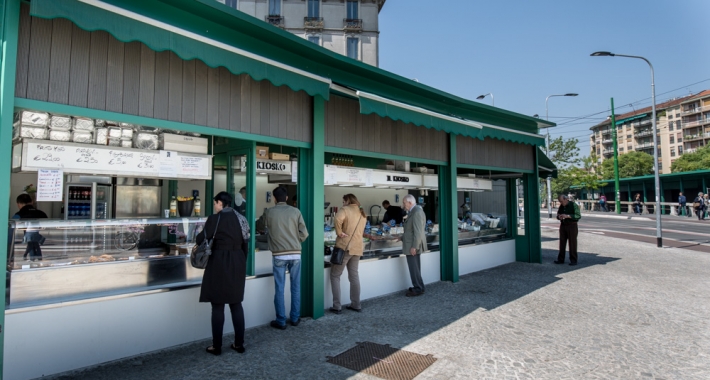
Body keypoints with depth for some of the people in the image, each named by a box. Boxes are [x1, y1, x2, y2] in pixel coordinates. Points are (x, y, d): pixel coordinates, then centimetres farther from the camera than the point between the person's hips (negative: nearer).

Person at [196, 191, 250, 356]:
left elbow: (201, 239, -5)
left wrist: (197, 237, 19)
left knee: (218, 305, 5)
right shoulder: (241, 218, 7)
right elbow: (245, 243, 10)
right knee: (236, 303, 12)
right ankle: (239, 344, 18)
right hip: (237, 262, 6)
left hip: (219, 262, -5)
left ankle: (216, 346, 14)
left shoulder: (215, 218, -10)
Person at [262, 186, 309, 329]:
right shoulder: (295, 211, 1)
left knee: (279, 289, 6)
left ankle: (281, 321, 12)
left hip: (279, 255, -1)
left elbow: (264, 230, 15)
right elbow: (304, 233, -1)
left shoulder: (269, 212, 2)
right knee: (296, 287, 11)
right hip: (295, 254, 1)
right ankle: (295, 318, 20)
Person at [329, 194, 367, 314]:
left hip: (344, 247, -6)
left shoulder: (345, 210, -8)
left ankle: (337, 306, 3)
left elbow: (338, 219, -29)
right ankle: (356, 304, 19)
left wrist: (339, 233, -19)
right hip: (357, 248, 7)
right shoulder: (363, 214, 15)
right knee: (354, 276, 16)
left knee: (335, 276, 5)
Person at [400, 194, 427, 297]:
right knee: (415, 268, 16)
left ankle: (418, 289, 7)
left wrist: (414, 247, -22)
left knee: (414, 269, -2)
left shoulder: (417, 212, -19)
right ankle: (418, 287, 25)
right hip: (412, 245, 10)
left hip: (413, 246, -10)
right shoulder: (414, 211, 12)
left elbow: (418, 231, -23)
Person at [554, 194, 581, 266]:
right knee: (562, 242, 5)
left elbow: (578, 216, -17)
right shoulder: (561, 206, 8)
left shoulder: (574, 205, -9)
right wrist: (559, 217, -9)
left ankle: (573, 260, 5)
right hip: (563, 225, 5)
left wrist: (567, 216, -27)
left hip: (572, 226, -5)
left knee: (572, 243, -2)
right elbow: (558, 215, 16)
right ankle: (561, 259, 9)